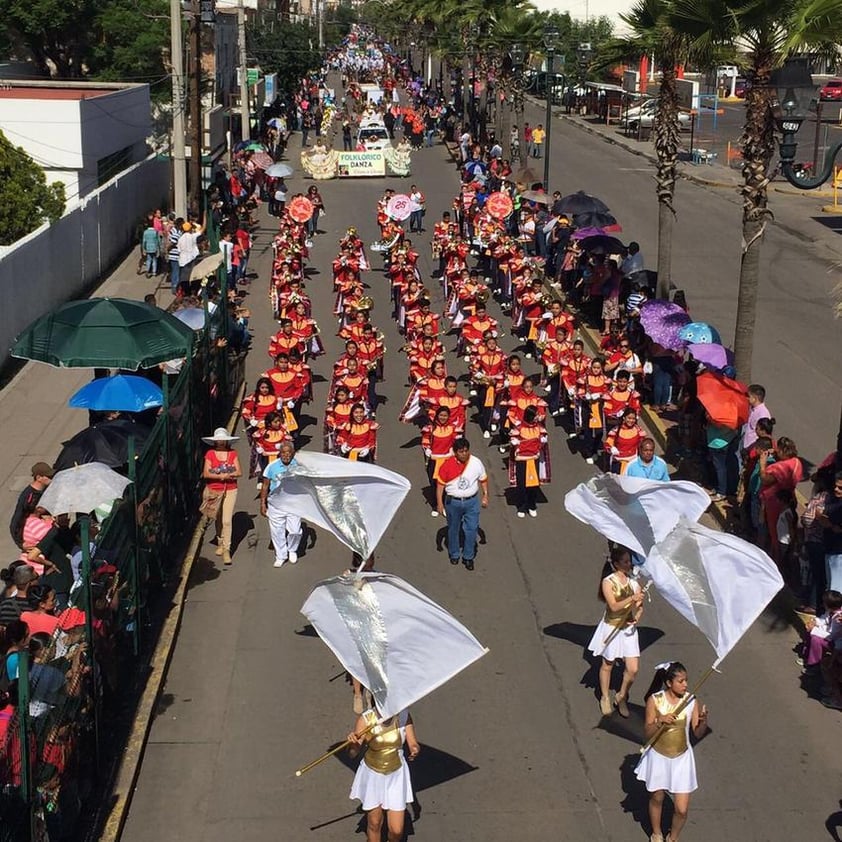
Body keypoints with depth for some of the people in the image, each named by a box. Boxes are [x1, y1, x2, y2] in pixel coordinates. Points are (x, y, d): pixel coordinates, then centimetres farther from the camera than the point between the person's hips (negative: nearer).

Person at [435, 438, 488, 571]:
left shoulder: (476, 463, -10)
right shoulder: (447, 465, -14)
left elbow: (483, 479, 5)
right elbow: (440, 484, -7)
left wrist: (485, 496, 3)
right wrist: (439, 503, -8)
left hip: (472, 501, 0)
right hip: (453, 502, 0)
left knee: (471, 529, 1)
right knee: (453, 529, 15)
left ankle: (468, 557, 18)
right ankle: (454, 555, 34)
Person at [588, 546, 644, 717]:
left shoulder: (633, 582, 0)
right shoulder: (608, 582, -14)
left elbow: (639, 607, 4)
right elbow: (614, 606, -21)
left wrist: (637, 617, -17)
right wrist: (632, 598, -32)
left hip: (629, 628, 4)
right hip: (612, 628, -4)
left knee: (633, 669, -2)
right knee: (607, 665, 14)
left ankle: (621, 697, 21)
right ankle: (605, 698, 34)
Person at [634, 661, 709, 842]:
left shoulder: (691, 701, -11)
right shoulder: (655, 700, -16)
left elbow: (698, 734, -6)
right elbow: (647, 734, -13)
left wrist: (703, 721, -26)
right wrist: (659, 721, -31)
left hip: (681, 759, 1)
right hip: (658, 757, -1)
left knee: (681, 809, 1)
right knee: (656, 798, 20)